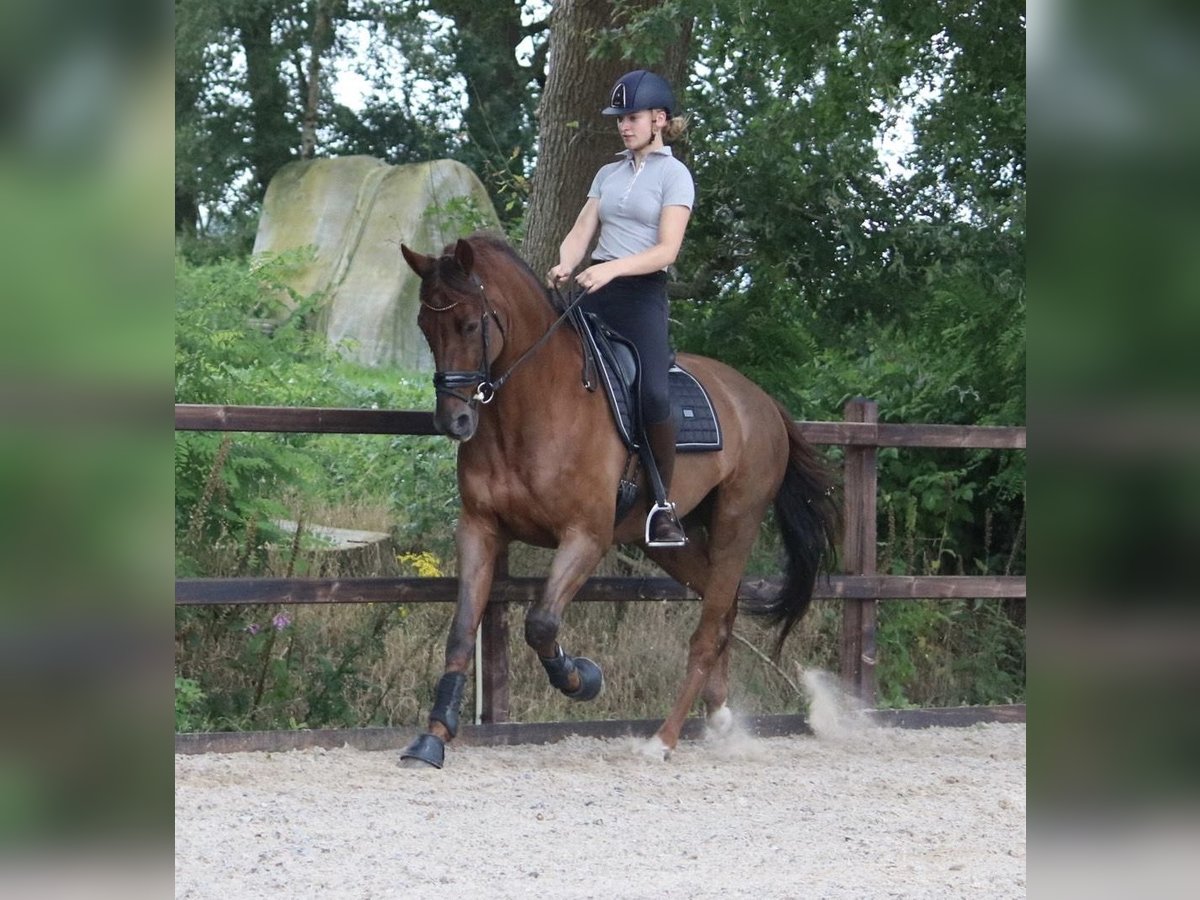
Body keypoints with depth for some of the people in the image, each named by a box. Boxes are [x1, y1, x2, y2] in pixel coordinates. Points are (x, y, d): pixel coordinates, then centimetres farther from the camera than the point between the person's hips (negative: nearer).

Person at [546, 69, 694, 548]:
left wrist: (612, 269, -24)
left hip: (642, 293, -6)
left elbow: (666, 250, -11)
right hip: (595, 290, 6)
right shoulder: (608, 174, 18)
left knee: (653, 395, -22)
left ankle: (663, 504, -12)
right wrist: (566, 265, -13)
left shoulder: (673, 175, -1)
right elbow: (581, 232, 10)